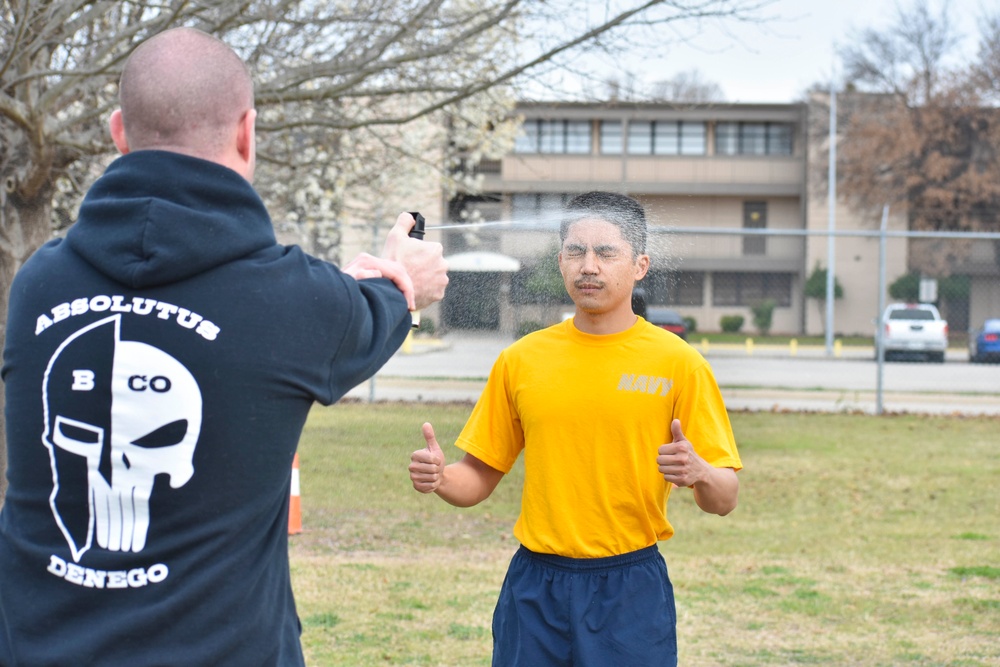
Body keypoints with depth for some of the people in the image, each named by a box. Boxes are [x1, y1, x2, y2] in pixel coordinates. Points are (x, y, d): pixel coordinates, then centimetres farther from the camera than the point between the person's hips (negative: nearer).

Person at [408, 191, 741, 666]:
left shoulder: (678, 363, -3)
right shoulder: (520, 360, 5)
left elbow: (724, 499, -3)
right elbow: (479, 477, 11)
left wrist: (698, 474, -24)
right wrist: (439, 478, -11)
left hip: (630, 590, -2)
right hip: (535, 588, 2)